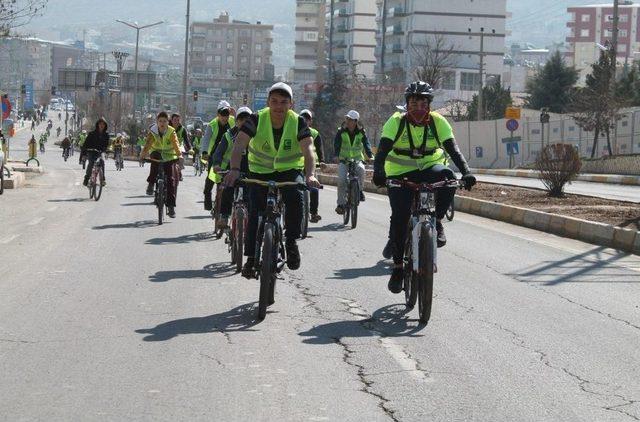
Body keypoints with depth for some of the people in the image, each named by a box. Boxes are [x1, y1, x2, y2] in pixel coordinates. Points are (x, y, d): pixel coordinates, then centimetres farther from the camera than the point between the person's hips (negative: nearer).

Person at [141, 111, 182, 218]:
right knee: (155, 156, -37)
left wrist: (179, 155, -47)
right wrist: (143, 154, -45)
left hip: (170, 157, 0)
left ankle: (171, 206, -3)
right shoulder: (153, 131, -12)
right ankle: (151, 183, -22)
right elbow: (148, 143, -26)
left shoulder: (171, 132, -14)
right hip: (157, 154, 0)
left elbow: (176, 143, -29)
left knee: (172, 179, -10)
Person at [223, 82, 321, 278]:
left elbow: (308, 151, -25)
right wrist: (234, 169, -45)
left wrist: (310, 175, -45)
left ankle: (291, 242, -10)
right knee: (255, 213, -11)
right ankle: (251, 258, 4)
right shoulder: (256, 120, -16)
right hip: (260, 173, 1)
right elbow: (239, 145, -26)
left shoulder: (298, 122, -14)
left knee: (296, 197, -29)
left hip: (290, 172, -1)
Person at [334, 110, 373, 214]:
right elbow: (336, 144, -15)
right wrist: (336, 156, -33)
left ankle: (359, 190, -14)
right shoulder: (341, 132, -5)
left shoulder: (361, 133, -3)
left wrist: (370, 155, -30)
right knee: (341, 180, -19)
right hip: (343, 160, 0)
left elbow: (366, 144, -12)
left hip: (357, 159, 0)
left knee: (361, 169, -34)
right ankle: (341, 204, -9)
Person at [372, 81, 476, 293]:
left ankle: (436, 222, -12)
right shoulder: (396, 122, -13)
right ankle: (398, 266, 2)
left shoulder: (438, 122, -9)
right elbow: (382, 150, -23)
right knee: (400, 216, -14)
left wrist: (466, 172, -33)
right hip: (400, 174, -1)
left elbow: (453, 149, -17)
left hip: (428, 168, 1)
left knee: (447, 177, -33)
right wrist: (378, 172, -43)